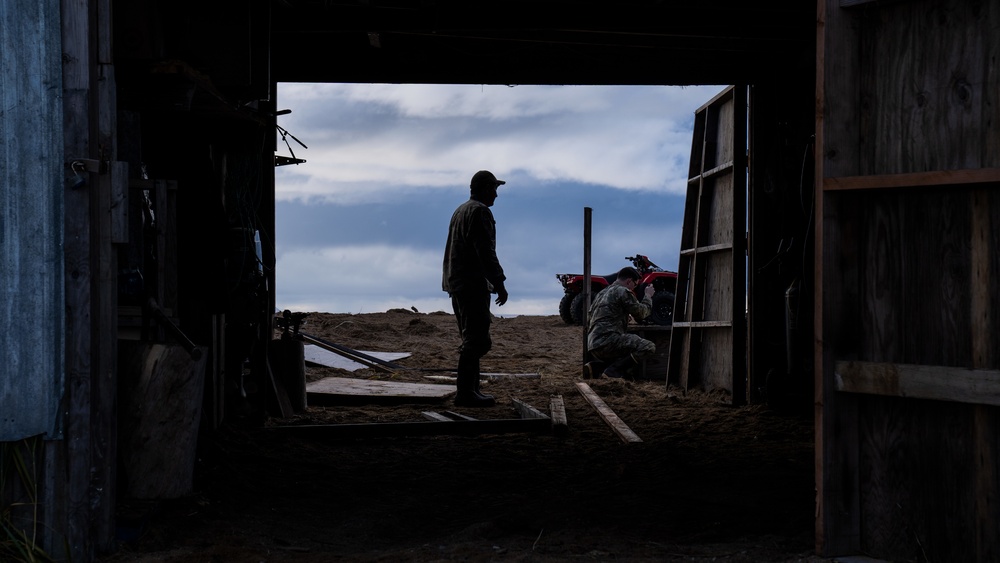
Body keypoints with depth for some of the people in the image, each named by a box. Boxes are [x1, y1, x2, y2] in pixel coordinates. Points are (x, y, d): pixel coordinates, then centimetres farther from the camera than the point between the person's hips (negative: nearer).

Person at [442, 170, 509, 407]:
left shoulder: (460, 210, 20)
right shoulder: (480, 212, -12)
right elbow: (486, 252, -19)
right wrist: (499, 283, -17)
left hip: (456, 283, 11)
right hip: (473, 284, -11)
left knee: (472, 338, 15)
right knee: (476, 340, -10)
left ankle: (470, 388, 17)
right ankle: (465, 392, -12)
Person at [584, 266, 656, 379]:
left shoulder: (602, 293, 26)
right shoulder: (623, 292, -2)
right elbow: (641, 313, 5)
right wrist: (648, 296, 23)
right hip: (608, 339, -10)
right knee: (649, 347, -15)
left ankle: (595, 367, 4)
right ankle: (612, 372, -19)